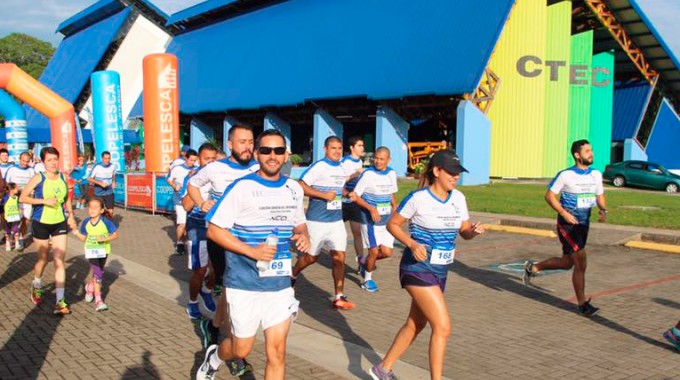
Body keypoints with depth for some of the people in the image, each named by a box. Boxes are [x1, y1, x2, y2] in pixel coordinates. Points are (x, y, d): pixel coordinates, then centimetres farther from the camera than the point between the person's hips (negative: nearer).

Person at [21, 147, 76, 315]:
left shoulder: (63, 177, -1)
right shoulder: (39, 178, -13)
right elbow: (23, 198, -12)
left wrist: (71, 215, 8)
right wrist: (44, 201, -22)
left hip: (60, 223, 3)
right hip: (41, 224, -2)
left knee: (59, 260, -4)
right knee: (43, 259, 13)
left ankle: (60, 301, -4)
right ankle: (36, 286, 44)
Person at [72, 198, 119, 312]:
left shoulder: (106, 222, -16)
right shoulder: (86, 222, -5)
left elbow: (115, 235, -12)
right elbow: (83, 238, 6)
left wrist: (105, 239, -26)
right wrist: (76, 232, -10)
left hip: (103, 251, 0)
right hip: (91, 251, 0)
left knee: (98, 273, 17)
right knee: (98, 274, -10)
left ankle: (90, 287, 49)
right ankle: (98, 300, -6)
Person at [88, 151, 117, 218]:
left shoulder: (112, 166, -2)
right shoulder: (97, 167, -13)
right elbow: (89, 178, -11)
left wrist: (113, 182, 6)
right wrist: (100, 183, -21)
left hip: (109, 193, 2)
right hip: (98, 193, -2)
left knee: (110, 212, -6)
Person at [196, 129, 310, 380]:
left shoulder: (294, 189, 7)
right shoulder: (241, 188, -10)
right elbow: (214, 230, -11)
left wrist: (303, 236, -2)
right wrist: (252, 251, -21)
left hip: (280, 284, 4)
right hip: (244, 284, -4)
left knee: (277, 351, 1)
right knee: (241, 349, 10)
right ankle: (214, 358, 45)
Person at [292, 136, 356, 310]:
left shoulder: (341, 169, 11)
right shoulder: (318, 167, -13)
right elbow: (301, 186, -19)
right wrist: (324, 195, -22)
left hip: (337, 221, 6)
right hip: (317, 221, -5)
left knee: (339, 258, -2)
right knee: (311, 257, 9)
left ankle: (339, 297, 4)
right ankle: (292, 276, 38)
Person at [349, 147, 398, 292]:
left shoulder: (392, 174, 3)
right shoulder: (368, 174, -14)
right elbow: (355, 196, -12)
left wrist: (394, 207, 3)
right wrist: (371, 208, -23)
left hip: (386, 219, 6)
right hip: (370, 219, -5)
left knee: (387, 252, 1)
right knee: (374, 251, -5)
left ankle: (364, 261, 29)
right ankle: (367, 279, 18)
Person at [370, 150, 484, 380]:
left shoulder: (458, 198, 5)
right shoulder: (418, 198, -13)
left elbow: (465, 232, 9)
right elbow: (392, 224, -6)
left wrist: (475, 230, -13)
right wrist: (412, 244, -20)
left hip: (440, 271, 7)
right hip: (418, 269, -7)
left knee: (415, 325, 16)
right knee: (443, 326, -13)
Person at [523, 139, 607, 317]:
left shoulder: (596, 174, 6)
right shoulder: (565, 175, -12)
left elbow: (599, 195, 15)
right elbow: (549, 195, -8)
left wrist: (603, 210, -6)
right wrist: (563, 213, -20)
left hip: (584, 224, 7)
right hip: (568, 224, -7)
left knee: (567, 263, 15)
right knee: (581, 264, -9)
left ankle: (533, 267, 35)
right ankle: (583, 304, 3)